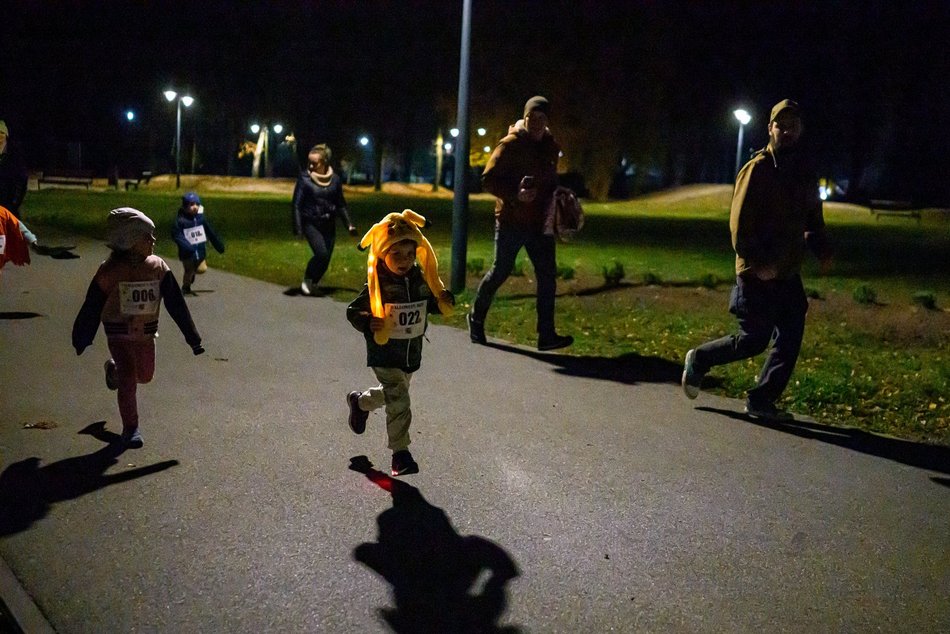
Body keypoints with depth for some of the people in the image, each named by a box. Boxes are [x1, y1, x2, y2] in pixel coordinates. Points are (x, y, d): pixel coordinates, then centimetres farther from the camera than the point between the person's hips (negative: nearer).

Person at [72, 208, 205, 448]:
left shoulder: (158, 267, -8)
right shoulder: (109, 271, -17)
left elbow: (176, 304, -4)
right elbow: (92, 308, -7)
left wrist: (192, 337, -4)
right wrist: (81, 339, 0)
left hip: (146, 333, 4)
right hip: (118, 334, -4)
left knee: (145, 375, 17)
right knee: (128, 381, -5)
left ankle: (114, 369, 49)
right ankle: (130, 428, 12)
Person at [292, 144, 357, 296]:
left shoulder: (334, 179, 0)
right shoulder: (305, 178, -9)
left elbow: (340, 204, 11)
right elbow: (297, 204, -8)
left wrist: (348, 224, 7)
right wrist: (297, 228, -16)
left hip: (329, 224, 4)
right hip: (311, 223, -4)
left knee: (326, 258, 2)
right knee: (321, 253, -19)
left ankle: (313, 283, 24)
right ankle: (307, 280, 4)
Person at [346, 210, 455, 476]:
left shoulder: (421, 280, -1)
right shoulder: (377, 286, -17)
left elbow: (430, 303, 14)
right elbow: (353, 311, -11)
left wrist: (444, 302, -8)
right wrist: (368, 324, -30)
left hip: (412, 353, 6)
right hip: (384, 355, -6)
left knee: (393, 392, 25)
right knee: (399, 401, -12)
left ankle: (359, 401, 56)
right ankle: (400, 453, 0)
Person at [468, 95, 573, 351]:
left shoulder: (551, 146, 11)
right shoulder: (510, 144, -9)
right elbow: (488, 179, -12)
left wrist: (550, 200, 6)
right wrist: (515, 194, -25)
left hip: (540, 222, 6)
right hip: (511, 221, -6)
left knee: (547, 275, -2)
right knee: (500, 271, 4)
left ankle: (546, 335, 0)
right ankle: (476, 317, 27)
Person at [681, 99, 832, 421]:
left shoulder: (804, 173, 11)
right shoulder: (757, 169, -11)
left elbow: (812, 219, 20)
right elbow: (740, 221, -15)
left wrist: (822, 250, 3)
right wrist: (756, 263, -21)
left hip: (788, 273, 7)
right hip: (758, 274, -7)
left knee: (790, 340, 4)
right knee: (753, 339, -2)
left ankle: (762, 401, 14)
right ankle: (699, 360, 21)